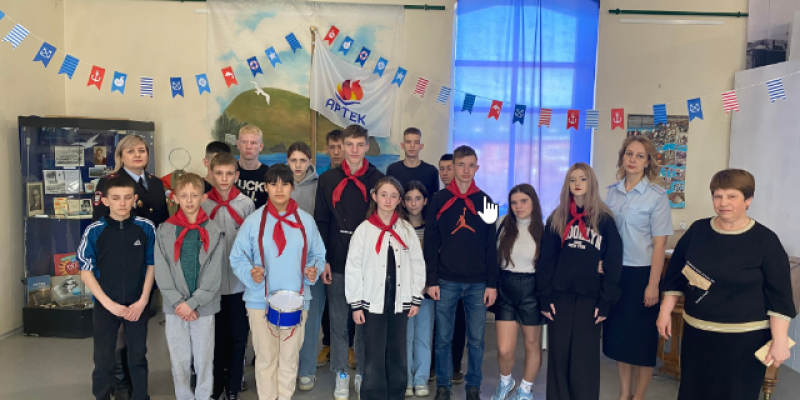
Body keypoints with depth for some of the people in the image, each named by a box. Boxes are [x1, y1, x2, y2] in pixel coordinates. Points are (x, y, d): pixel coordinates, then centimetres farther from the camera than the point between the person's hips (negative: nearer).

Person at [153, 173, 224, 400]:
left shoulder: (213, 232, -2)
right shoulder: (164, 231, 0)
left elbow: (214, 275, -6)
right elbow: (162, 273, -3)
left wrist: (192, 303, -12)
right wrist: (179, 303, -11)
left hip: (204, 307, -1)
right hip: (174, 308, 1)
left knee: (203, 359, 7)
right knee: (180, 360, 9)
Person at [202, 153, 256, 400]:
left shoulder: (246, 204, -2)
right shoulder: (202, 204, -1)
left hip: (240, 281, 0)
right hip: (212, 282, 0)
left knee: (238, 335, 8)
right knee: (216, 335, 12)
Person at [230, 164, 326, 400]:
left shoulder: (306, 221, 1)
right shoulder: (253, 221, -3)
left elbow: (318, 255, 8)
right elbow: (237, 258, 0)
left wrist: (313, 271, -12)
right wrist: (250, 274, -19)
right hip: (261, 301, -1)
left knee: (290, 357, 13)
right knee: (265, 358, 10)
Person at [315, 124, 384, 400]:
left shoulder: (378, 179, 2)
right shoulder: (328, 179, 3)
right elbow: (321, 222, 3)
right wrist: (323, 260, -5)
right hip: (337, 263, 0)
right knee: (338, 321, 7)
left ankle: (363, 374, 23)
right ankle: (341, 376, 20)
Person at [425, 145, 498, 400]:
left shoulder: (484, 201, 5)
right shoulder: (440, 200, 1)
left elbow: (491, 246, 5)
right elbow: (430, 243, 0)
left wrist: (492, 283, 0)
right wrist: (432, 280, -6)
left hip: (478, 283, 1)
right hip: (446, 282, -1)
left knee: (476, 339, 7)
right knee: (443, 338, 7)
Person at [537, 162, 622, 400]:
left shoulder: (604, 219, 1)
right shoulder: (556, 218, 7)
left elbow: (613, 264, -1)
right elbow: (545, 261, 5)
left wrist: (606, 301, -7)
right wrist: (544, 297, -2)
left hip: (589, 297, -2)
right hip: (560, 296, 2)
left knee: (585, 358, 2)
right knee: (558, 356, 6)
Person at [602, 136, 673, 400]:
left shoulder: (656, 196, -8)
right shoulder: (613, 192, 5)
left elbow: (660, 244, -10)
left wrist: (653, 284, -13)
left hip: (641, 273, -5)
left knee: (642, 338, 7)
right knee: (617, 334, 12)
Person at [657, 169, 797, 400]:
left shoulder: (765, 240, -10)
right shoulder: (697, 230, 0)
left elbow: (779, 297, -8)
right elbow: (676, 275, 8)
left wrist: (780, 340, -11)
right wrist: (666, 311, 6)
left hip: (743, 338, -3)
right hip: (697, 333, 4)